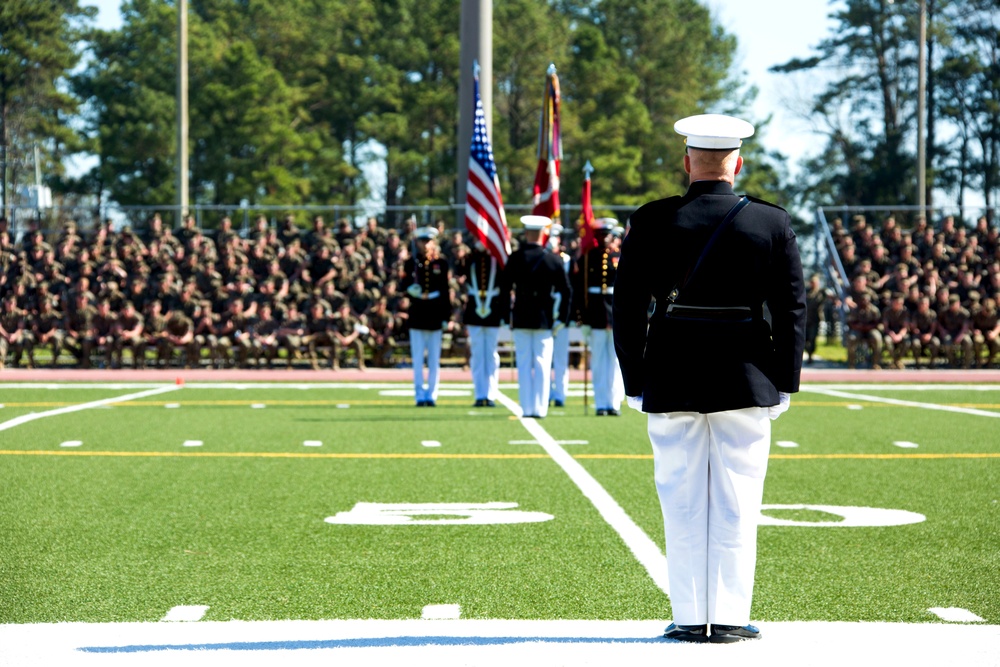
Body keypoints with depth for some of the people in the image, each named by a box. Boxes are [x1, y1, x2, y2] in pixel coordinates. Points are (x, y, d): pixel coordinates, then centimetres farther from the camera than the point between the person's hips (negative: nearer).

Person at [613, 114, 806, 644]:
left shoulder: (651, 223, -3)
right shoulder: (773, 223, -1)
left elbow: (627, 308, -1)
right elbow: (792, 308, 0)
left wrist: (635, 382, 5)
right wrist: (785, 382, 7)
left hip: (671, 382, 0)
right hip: (747, 381, 0)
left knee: (682, 503, 7)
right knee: (736, 503, 5)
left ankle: (690, 618, 9)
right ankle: (729, 618, 5)